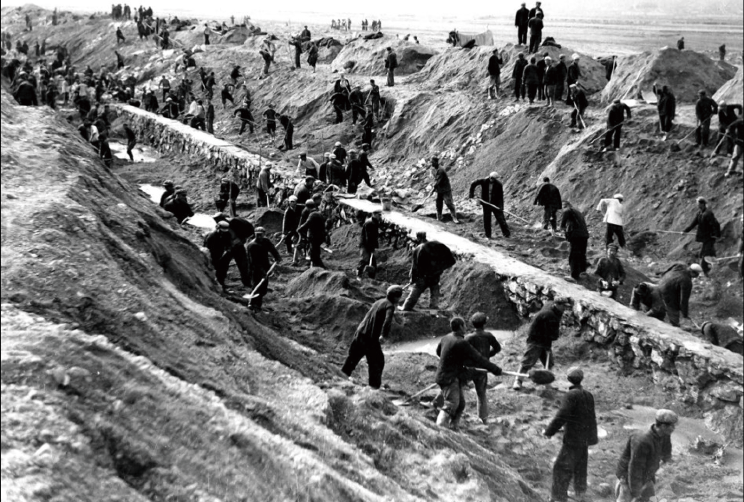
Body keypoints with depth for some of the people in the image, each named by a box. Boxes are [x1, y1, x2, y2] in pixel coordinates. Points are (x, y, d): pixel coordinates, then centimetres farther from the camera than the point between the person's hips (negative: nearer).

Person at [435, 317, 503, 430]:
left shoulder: (446, 338, 6)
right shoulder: (461, 343, -20)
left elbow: (438, 351, 25)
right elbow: (478, 359, -16)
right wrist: (495, 369, -9)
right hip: (449, 378, -9)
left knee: (460, 404, 12)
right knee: (451, 405, -15)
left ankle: (453, 427, 16)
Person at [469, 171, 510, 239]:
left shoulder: (499, 185, -11)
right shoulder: (484, 181, -8)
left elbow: (500, 196, -10)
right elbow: (473, 184, 2)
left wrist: (501, 206, -19)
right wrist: (472, 193, -3)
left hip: (495, 204, -2)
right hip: (486, 204, 2)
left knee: (500, 219, 0)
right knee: (486, 220, 7)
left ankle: (507, 234, 11)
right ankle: (488, 235, 20)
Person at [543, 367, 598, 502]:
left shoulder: (571, 395, -20)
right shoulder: (588, 395, 3)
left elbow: (561, 417, -26)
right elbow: (591, 417, 16)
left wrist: (549, 431, -15)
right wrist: (593, 435, 30)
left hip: (573, 439, -8)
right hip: (585, 438, 8)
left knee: (562, 468, -3)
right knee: (580, 467, 21)